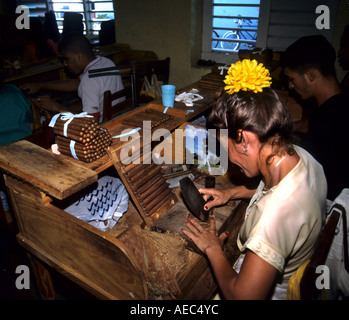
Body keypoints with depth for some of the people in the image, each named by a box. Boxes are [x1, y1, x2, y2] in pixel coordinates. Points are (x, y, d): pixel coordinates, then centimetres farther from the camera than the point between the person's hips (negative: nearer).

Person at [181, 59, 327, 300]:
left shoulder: (278, 212, -44)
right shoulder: (299, 155, -16)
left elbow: (241, 296, -37)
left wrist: (212, 248, -21)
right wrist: (230, 193, 2)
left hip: (267, 291, -7)